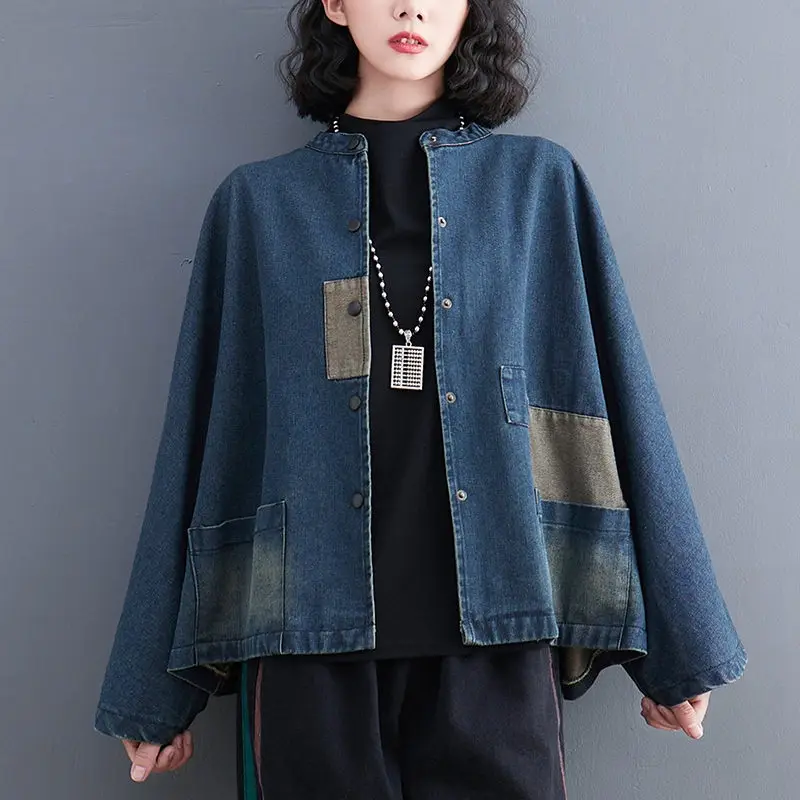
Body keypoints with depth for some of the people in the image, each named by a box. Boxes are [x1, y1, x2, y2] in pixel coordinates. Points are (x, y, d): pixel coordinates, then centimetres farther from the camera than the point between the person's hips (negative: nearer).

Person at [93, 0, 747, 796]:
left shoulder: (539, 183, 7)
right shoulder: (257, 201, 7)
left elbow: (620, 404, 5)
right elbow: (200, 437, 7)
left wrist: (680, 644, 4)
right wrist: (159, 693, 8)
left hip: (495, 626, 0)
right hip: (311, 630, 1)